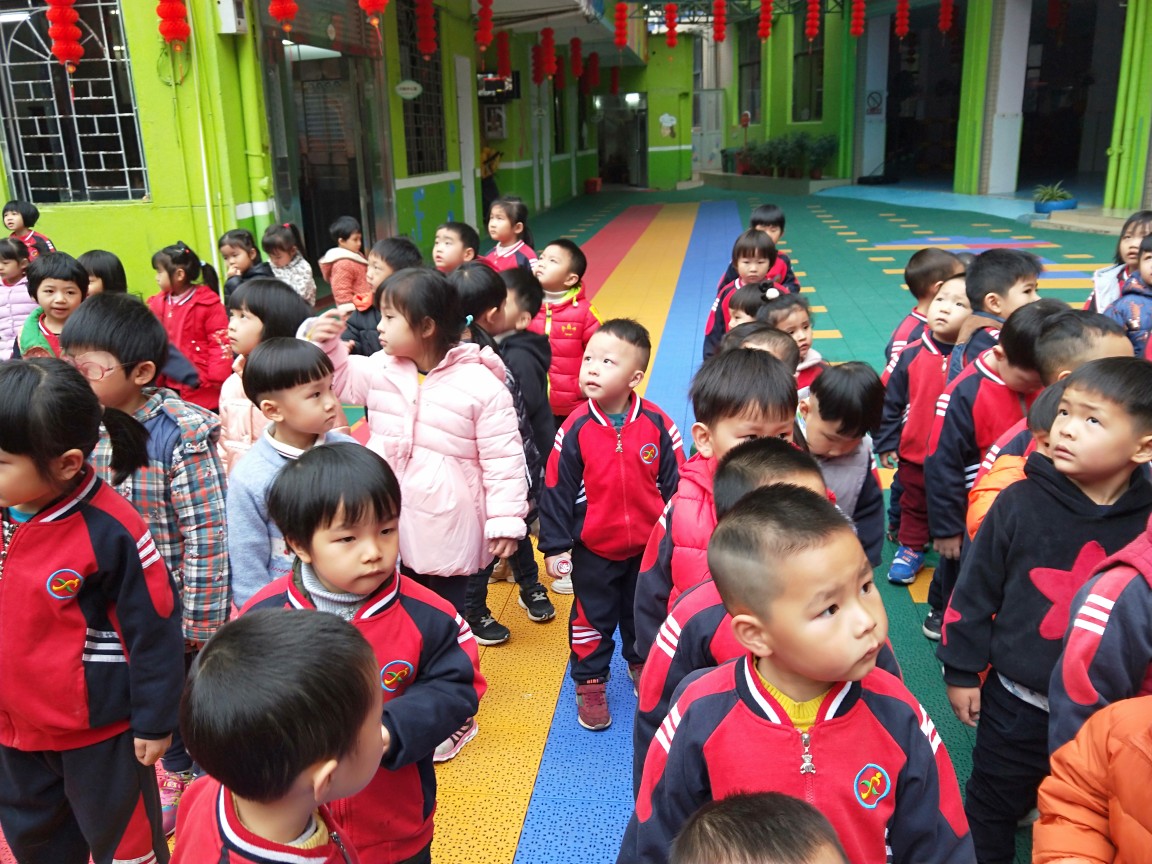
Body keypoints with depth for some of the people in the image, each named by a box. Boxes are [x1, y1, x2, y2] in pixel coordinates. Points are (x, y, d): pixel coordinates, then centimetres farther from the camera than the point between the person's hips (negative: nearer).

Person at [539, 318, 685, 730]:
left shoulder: (656, 423, -13)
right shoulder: (576, 427, -15)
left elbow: (675, 482, -4)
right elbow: (557, 489, -9)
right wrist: (555, 546, -7)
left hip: (650, 546, 2)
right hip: (592, 549, -1)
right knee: (592, 617, 13)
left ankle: (642, 664, 46)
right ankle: (590, 683, 32)